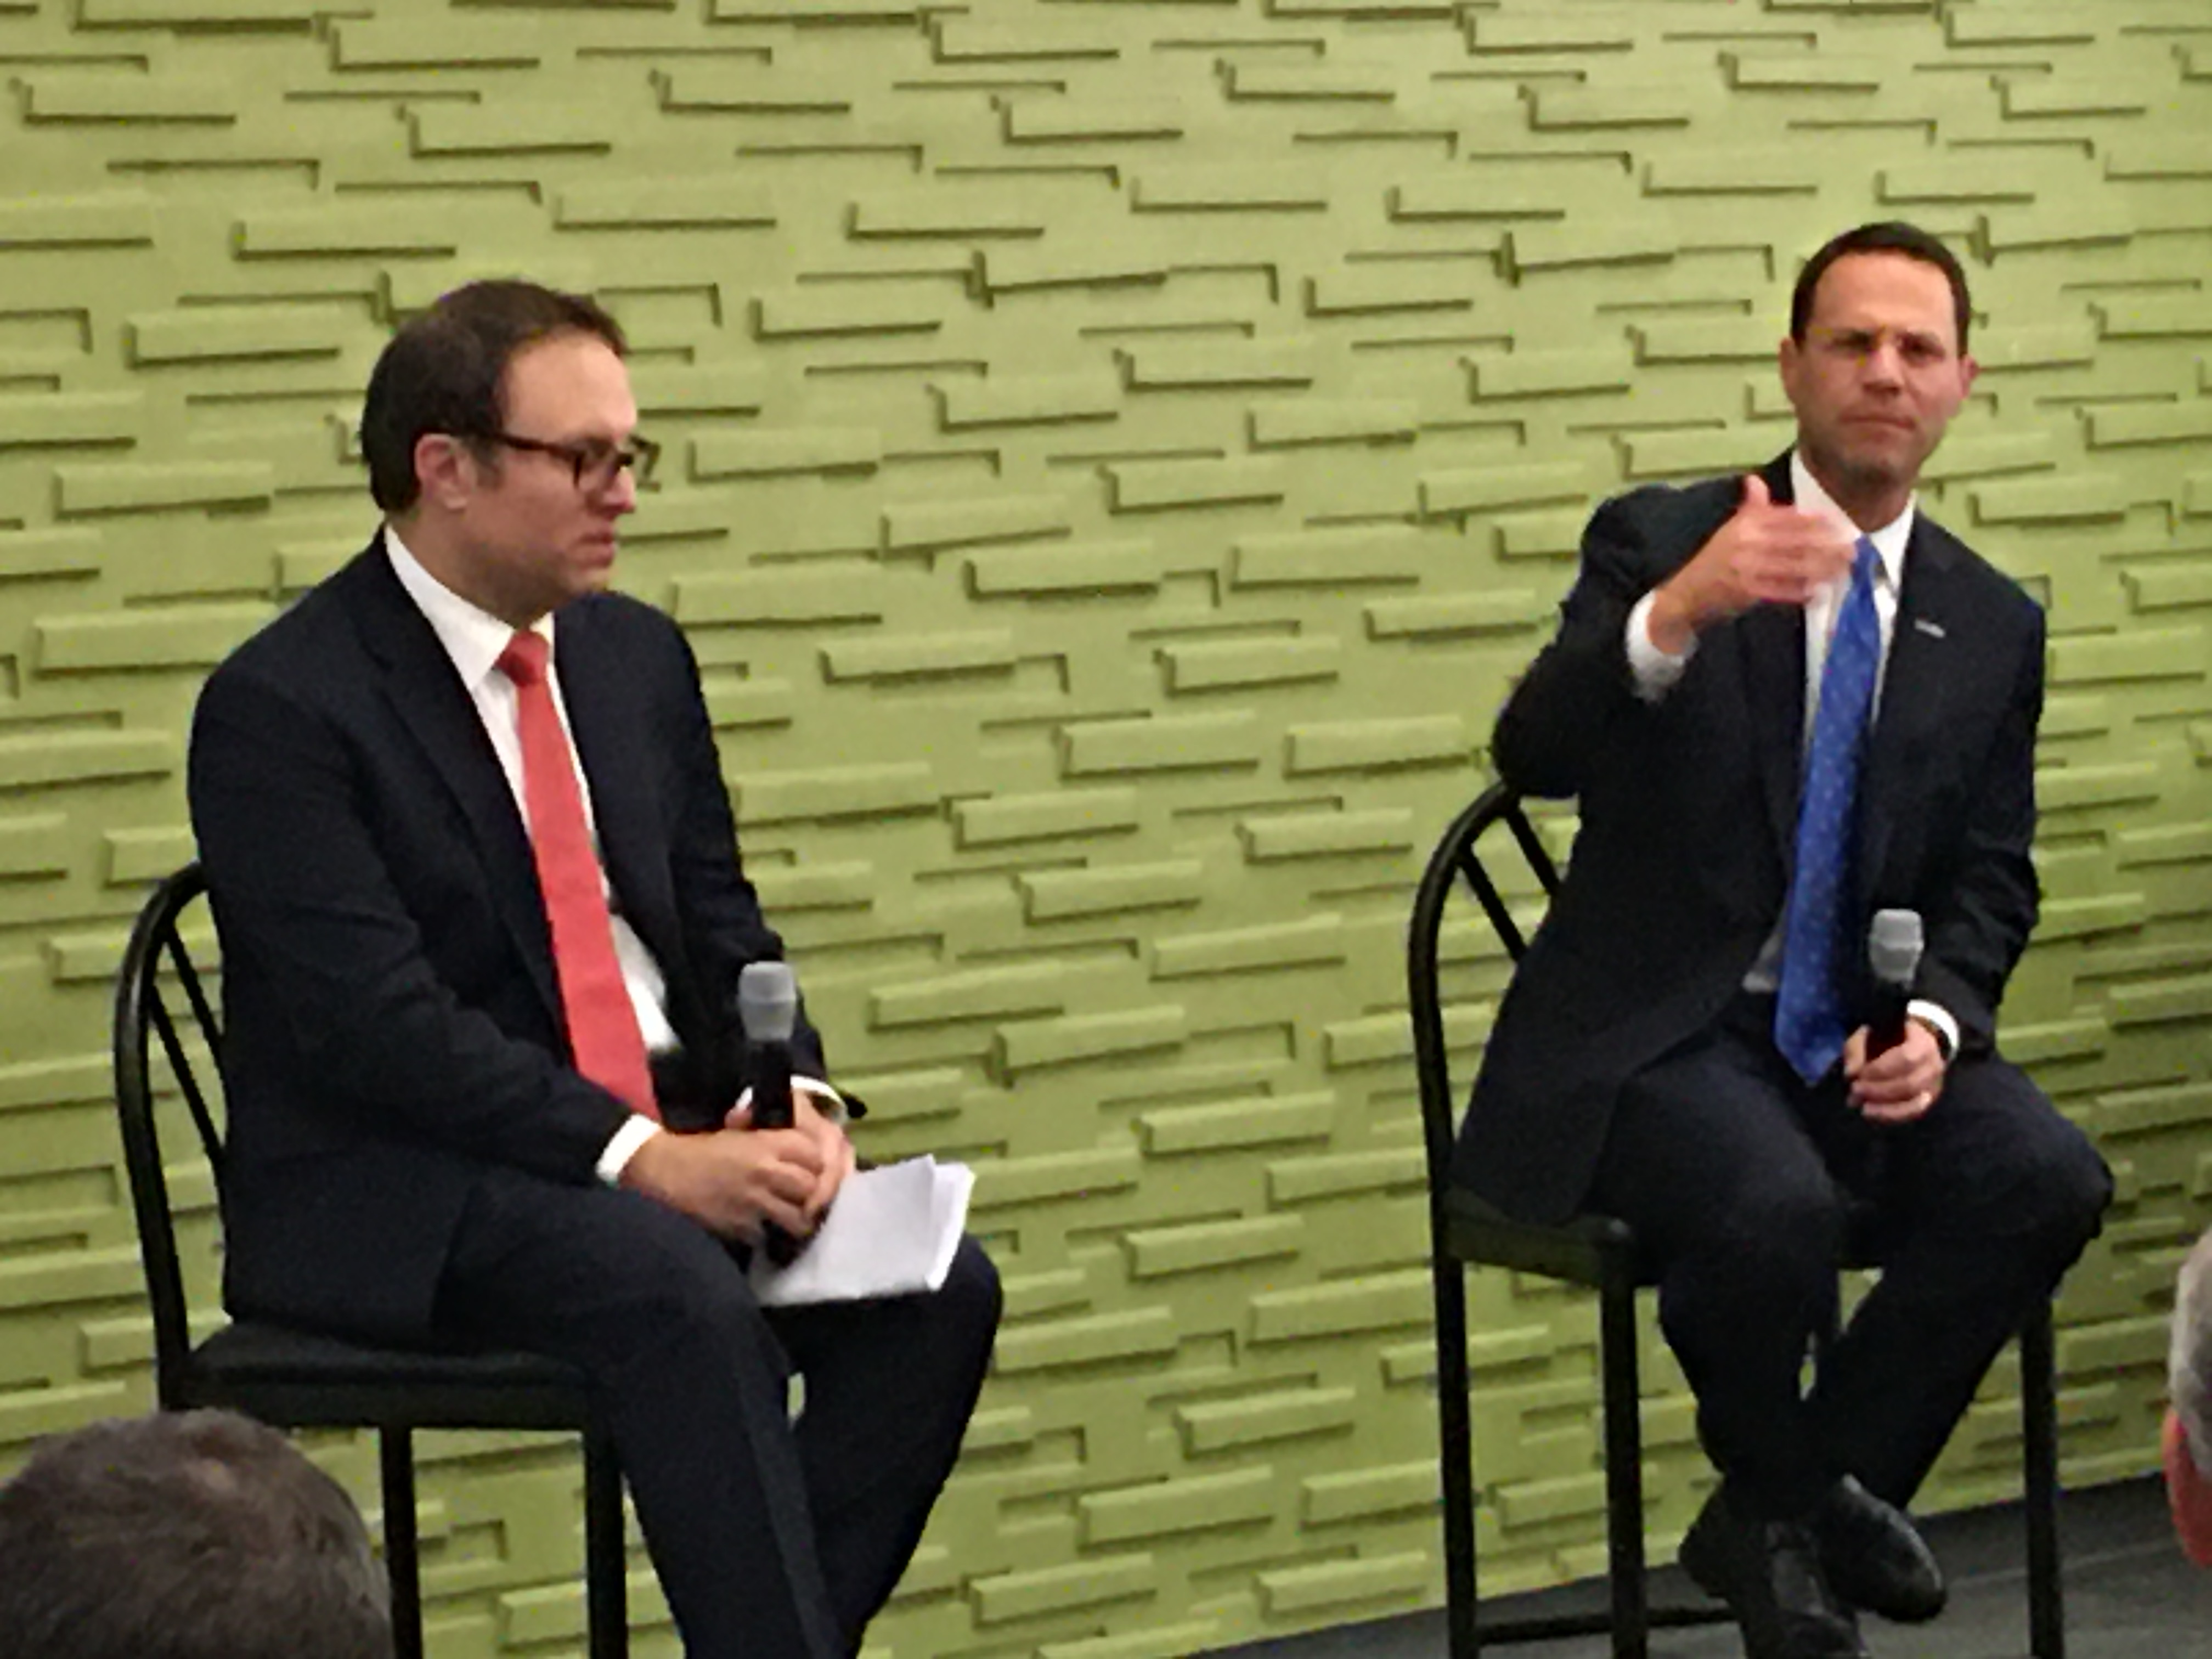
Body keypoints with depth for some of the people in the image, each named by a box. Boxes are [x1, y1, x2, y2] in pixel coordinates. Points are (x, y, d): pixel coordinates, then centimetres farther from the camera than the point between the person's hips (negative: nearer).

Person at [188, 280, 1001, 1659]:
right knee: (689, 1300, -34)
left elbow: (722, 929, 14)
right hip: (400, 1192, -7)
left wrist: (793, 1099, -8)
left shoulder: (639, 656, 12)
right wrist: (644, 1158, -26)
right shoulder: (281, 706, -10)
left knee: (939, 1288, -17)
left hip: (676, 1142, 7)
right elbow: (378, 1022, -18)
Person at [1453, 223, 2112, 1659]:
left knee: (2049, 1177, -23)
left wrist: (1938, 1021, -12)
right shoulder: (1659, 541, -5)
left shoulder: (1995, 625, 8)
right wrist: (1680, 610, -40)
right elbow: (1534, 755, -20)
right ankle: (1790, 1500, -2)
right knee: (1777, 1206, -34)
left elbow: (1991, 880, 10)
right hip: (1658, 1037, -5)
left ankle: (1790, 1513, -5)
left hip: (1863, 1039, 5)